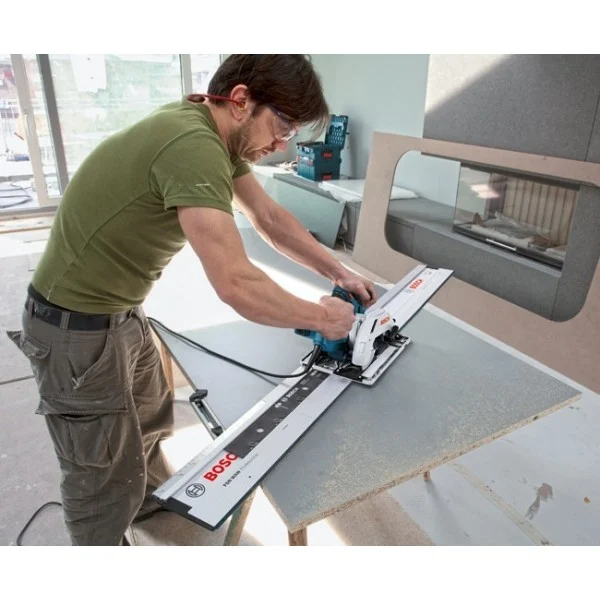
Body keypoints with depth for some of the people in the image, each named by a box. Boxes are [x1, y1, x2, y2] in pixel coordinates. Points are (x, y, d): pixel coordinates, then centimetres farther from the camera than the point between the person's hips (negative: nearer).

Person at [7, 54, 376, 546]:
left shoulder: (215, 134, 0)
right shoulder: (192, 145, -31)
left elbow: (271, 219, 7)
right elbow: (237, 285, -37)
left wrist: (338, 272, 4)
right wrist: (322, 317, -21)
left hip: (122, 312, 10)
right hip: (79, 328, -10)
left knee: (150, 418, 29)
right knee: (109, 477, 7)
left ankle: (154, 500, 56)